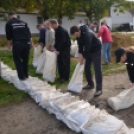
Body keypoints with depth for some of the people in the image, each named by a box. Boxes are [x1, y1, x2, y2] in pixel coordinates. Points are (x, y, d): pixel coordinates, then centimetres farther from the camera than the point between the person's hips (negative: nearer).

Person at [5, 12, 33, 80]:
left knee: (17, 60, 9)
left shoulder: (8, 23, 5)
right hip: (27, 43, 4)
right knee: (25, 60, 15)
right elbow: (29, 34, 12)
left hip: (17, 44, -4)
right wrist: (31, 43, 14)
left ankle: (22, 76, 5)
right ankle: (26, 75, 21)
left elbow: (9, 36, 4)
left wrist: (9, 45, 11)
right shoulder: (23, 22, 16)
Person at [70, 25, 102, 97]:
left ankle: (99, 89, -11)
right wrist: (80, 55, -15)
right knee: (87, 67, 10)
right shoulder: (78, 35, -5)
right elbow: (80, 45, -2)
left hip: (96, 50, -8)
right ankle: (90, 84, 24)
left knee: (97, 69, -12)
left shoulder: (87, 34, -31)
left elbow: (87, 48, -30)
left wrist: (83, 57, -20)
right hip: (88, 51, 9)